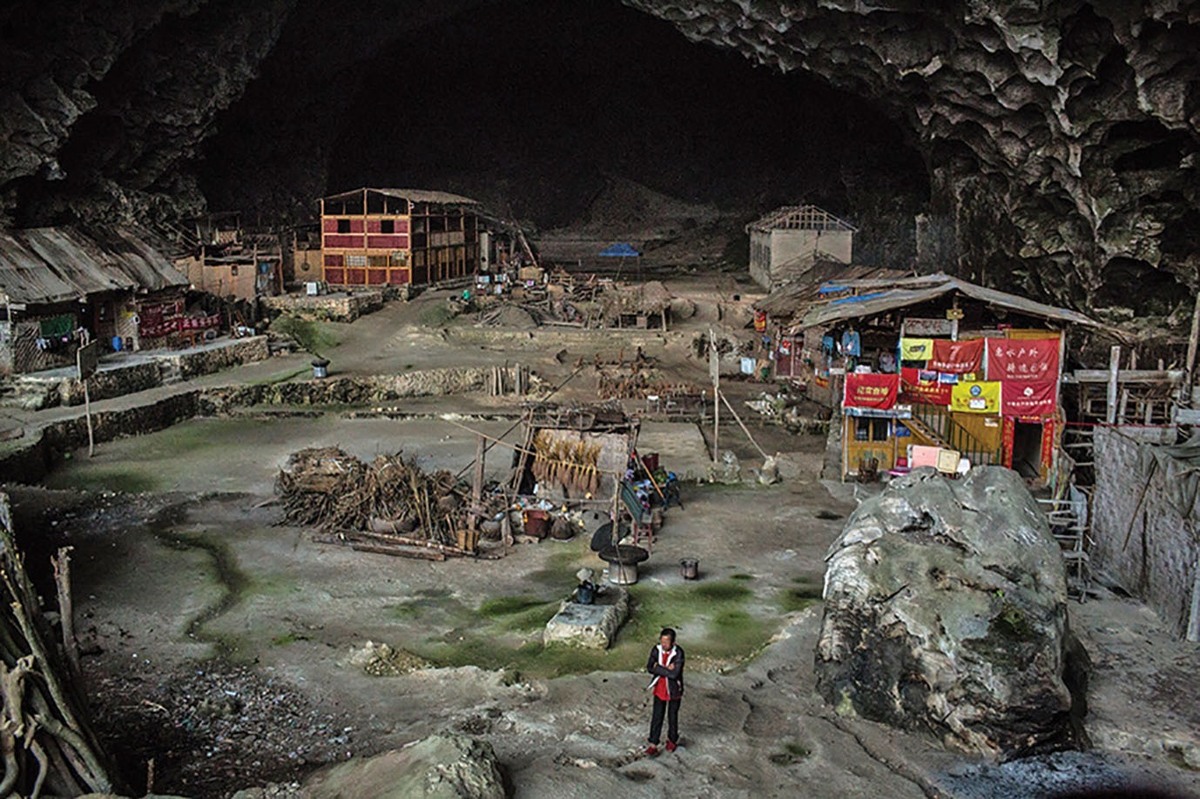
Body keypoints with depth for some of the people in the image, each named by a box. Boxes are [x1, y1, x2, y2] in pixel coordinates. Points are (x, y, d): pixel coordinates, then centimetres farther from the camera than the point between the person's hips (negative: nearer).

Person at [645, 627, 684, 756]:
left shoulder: (678, 653, -25)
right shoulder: (656, 650, -12)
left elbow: (674, 674, -31)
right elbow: (649, 668, -15)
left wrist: (658, 668, -23)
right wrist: (666, 669, -25)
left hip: (673, 690, -3)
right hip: (659, 689, 3)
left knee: (672, 716, 16)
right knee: (656, 717, 7)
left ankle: (672, 740, 39)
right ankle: (653, 745, 15)